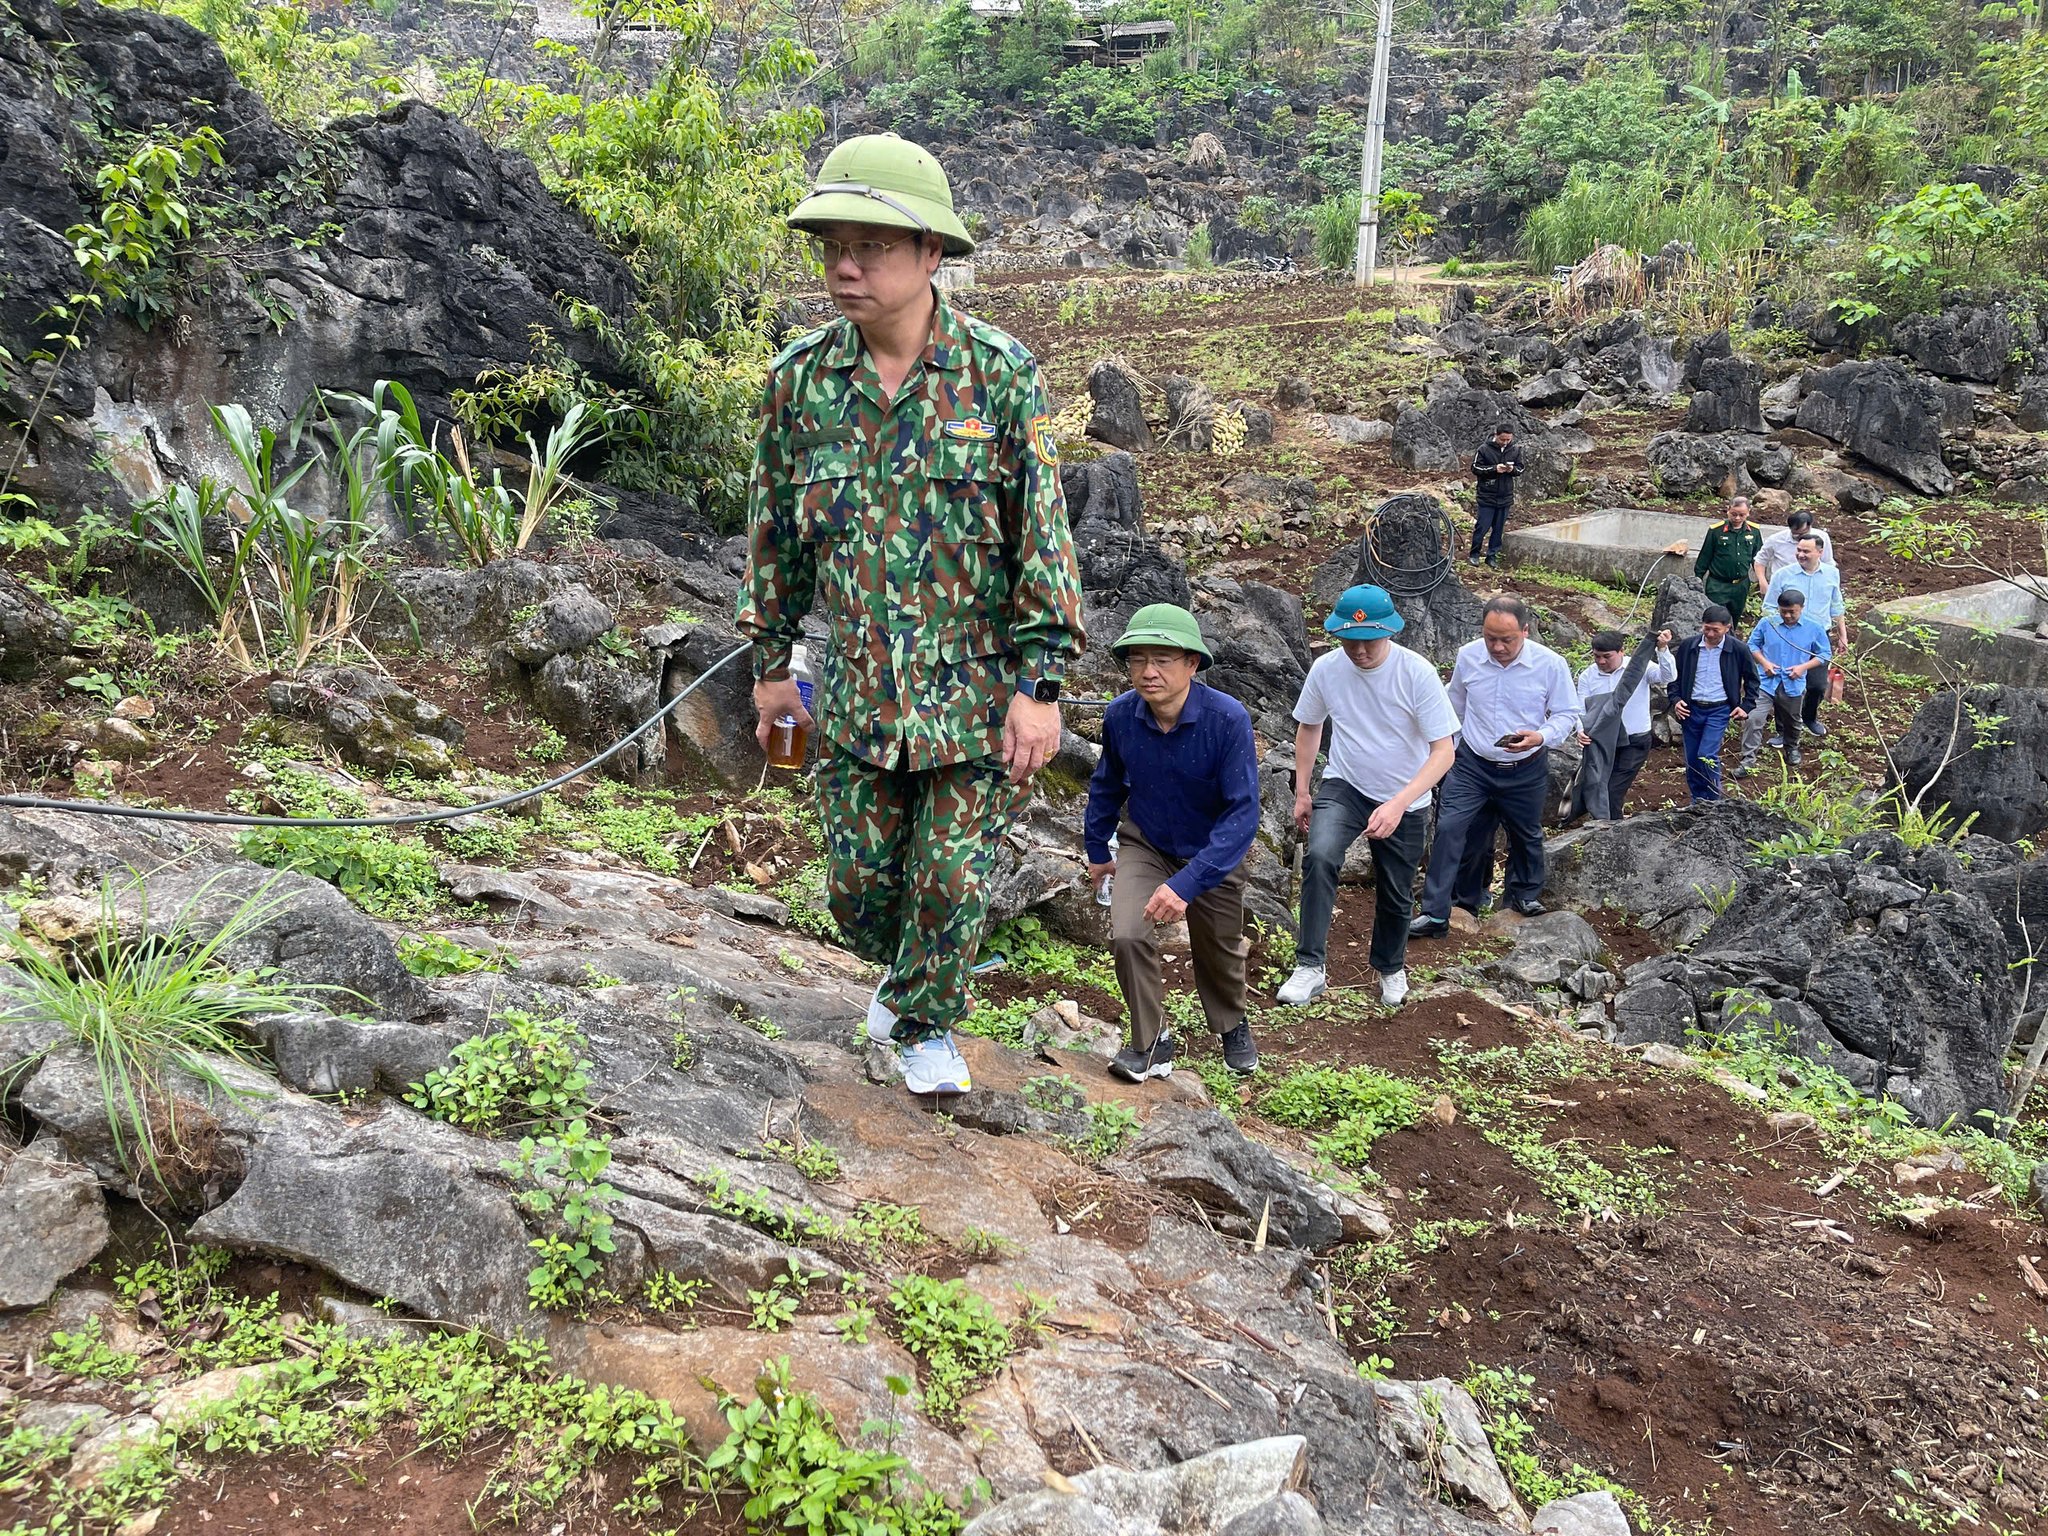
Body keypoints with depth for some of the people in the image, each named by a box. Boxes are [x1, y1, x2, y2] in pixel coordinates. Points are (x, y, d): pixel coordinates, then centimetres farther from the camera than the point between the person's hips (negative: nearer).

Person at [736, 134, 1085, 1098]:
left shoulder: (998, 374, -11)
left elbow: (1043, 533, -8)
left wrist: (1040, 685, -11)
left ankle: (923, 1022, 33)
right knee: (858, 887, 13)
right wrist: (770, 662, 11)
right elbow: (774, 531, 9)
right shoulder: (800, 379, -2)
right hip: (855, 692, 3)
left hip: (977, 688, -3)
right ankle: (908, 973, 46)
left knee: (952, 883, 6)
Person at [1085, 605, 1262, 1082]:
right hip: (1145, 845, 1)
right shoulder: (1120, 715, -21)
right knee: (1128, 936, -22)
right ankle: (1151, 1042, 2)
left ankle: (1232, 1024, 51)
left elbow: (1243, 814, -32)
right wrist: (1097, 849, 11)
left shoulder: (1228, 720, -32)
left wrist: (1187, 884, -40)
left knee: (1218, 954, 18)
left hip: (1213, 853, -1)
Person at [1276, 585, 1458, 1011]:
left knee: (1396, 895, 14)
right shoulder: (1326, 669, -13)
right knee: (1319, 856, -28)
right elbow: (1308, 727, 7)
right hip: (1344, 787, 1)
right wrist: (1302, 792, 7)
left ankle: (1390, 969, 43)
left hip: (1405, 802, -1)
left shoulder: (1417, 673, -23)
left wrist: (1397, 804, -36)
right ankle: (1311, 967, -22)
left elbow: (1443, 751, -24)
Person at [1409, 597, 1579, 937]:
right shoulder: (1467, 656, -9)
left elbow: (1567, 714, -5)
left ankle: (1524, 894, 46)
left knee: (1526, 835, 19)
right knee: (1449, 830, -13)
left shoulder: (1550, 664, -15)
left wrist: (1541, 737, -24)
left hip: (1526, 771, 0)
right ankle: (1435, 914, -10)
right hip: (1472, 765, 0)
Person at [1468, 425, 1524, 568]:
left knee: (1499, 529, 8)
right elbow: (1475, 468, -8)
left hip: (1505, 497, 4)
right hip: (1487, 496, -4)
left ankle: (1492, 556, 16)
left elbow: (1520, 468, 11)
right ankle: (1474, 554, 12)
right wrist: (1494, 469, -20)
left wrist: (1513, 469, -13)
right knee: (1482, 527, -2)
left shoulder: (1515, 450, 3)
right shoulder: (1484, 449, -8)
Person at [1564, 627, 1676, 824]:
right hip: (1601, 741, 3)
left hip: (1635, 743, -3)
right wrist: (1581, 730, -24)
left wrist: (1662, 649, -38)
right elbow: (1581, 709, -3)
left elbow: (1668, 676, -22)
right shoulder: (1587, 677, -3)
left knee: (1612, 792, -6)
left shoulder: (1641, 667, -9)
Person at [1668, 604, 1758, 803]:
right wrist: (1675, 700, -3)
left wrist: (1747, 706, 0)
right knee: (1691, 761, 8)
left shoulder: (1738, 650, -5)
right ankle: (1698, 805, 23)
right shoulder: (1688, 645, -2)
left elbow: (1751, 679, 8)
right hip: (1691, 709, 3)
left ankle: (1714, 802, 0)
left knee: (1706, 756, -17)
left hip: (1719, 710, -3)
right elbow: (1674, 675, 10)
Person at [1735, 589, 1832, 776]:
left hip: (1793, 685, 1)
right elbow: (1752, 644, 8)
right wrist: (1764, 662, -10)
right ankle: (1748, 760, -10)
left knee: (1792, 721, 20)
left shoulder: (1814, 629, -3)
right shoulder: (1766, 624, -4)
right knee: (1754, 719, -14)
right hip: (1766, 681, -1)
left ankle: (1792, 748, 48)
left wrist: (1804, 667, -11)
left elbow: (1825, 654, 5)